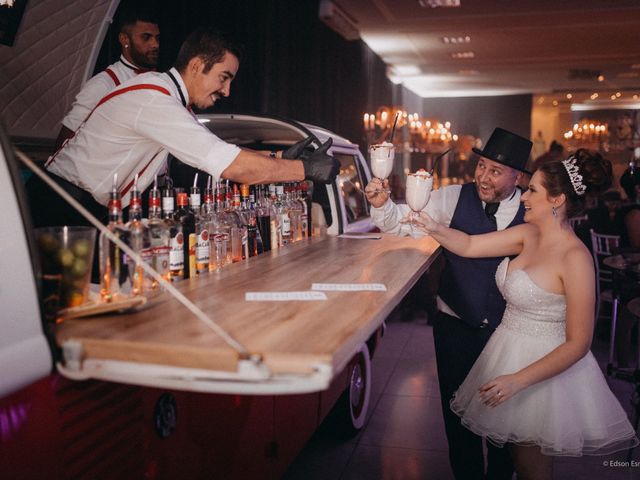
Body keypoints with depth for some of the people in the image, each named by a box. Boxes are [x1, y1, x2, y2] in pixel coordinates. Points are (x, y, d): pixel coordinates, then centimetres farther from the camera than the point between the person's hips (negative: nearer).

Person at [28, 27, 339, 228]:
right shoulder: (155, 100, -25)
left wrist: (278, 156, -3)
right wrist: (306, 169, -23)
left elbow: (219, 152, 10)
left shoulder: (170, 98, 7)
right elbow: (229, 165, -31)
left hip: (89, 211, 9)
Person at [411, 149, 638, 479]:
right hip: (509, 350, 7)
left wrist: (518, 380, -26)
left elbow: (578, 344, -22)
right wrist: (434, 228, -14)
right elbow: (469, 246, 4)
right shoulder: (528, 235, -1)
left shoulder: (575, 258, -22)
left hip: (544, 366, -6)